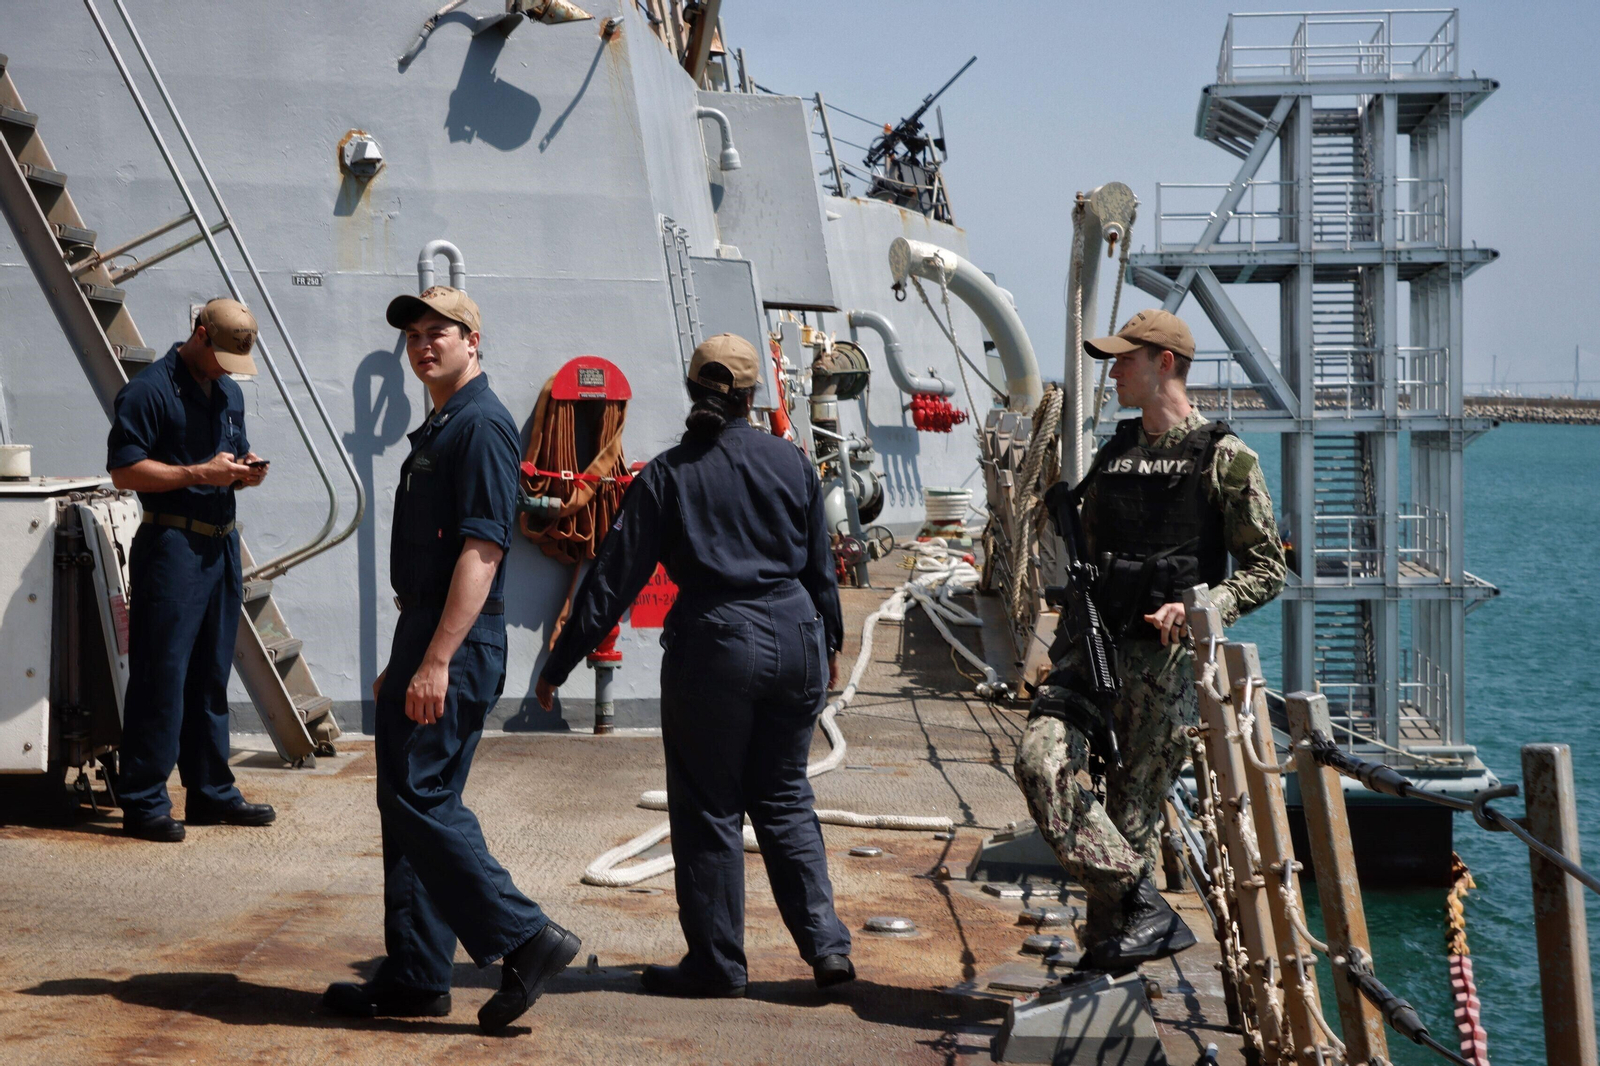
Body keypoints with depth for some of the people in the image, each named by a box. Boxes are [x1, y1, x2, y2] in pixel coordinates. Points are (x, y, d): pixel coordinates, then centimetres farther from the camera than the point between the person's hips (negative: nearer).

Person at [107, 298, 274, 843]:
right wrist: (201, 473, -19)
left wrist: (246, 467, 4)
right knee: (161, 677, -7)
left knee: (211, 676, 13)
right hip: (171, 546, -8)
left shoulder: (229, 391, 17)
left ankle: (211, 793, 21)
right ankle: (143, 803, -1)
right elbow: (124, 470, -14)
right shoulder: (148, 390, -9)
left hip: (222, 544, 8)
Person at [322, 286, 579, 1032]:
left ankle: (524, 939, -7)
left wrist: (436, 661, -26)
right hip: (426, 636, 10)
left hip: (457, 645, -10)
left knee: (418, 796, -13)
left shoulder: (482, 426, -12)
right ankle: (414, 979, 17)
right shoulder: (436, 429, 20)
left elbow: (481, 551, -21)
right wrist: (402, 660, 23)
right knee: (408, 802, 11)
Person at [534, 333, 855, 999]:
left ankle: (717, 964, 14)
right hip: (794, 639, 4)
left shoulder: (666, 476, -4)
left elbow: (614, 580, -4)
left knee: (709, 808, 8)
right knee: (784, 798, 16)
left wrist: (559, 665, 1)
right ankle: (826, 945, 11)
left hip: (714, 645, -3)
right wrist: (830, 642, 27)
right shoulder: (790, 462, 4)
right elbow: (820, 565, 12)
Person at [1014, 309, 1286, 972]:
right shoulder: (1114, 452, 17)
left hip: (1164, 652, -5)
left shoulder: (1225, 458, -2)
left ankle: (1107, 942, 10)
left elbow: (1266, 570, -1)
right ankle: (1141, 907, -12)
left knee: (1135, 802, -2)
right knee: (1041, 760, -15)